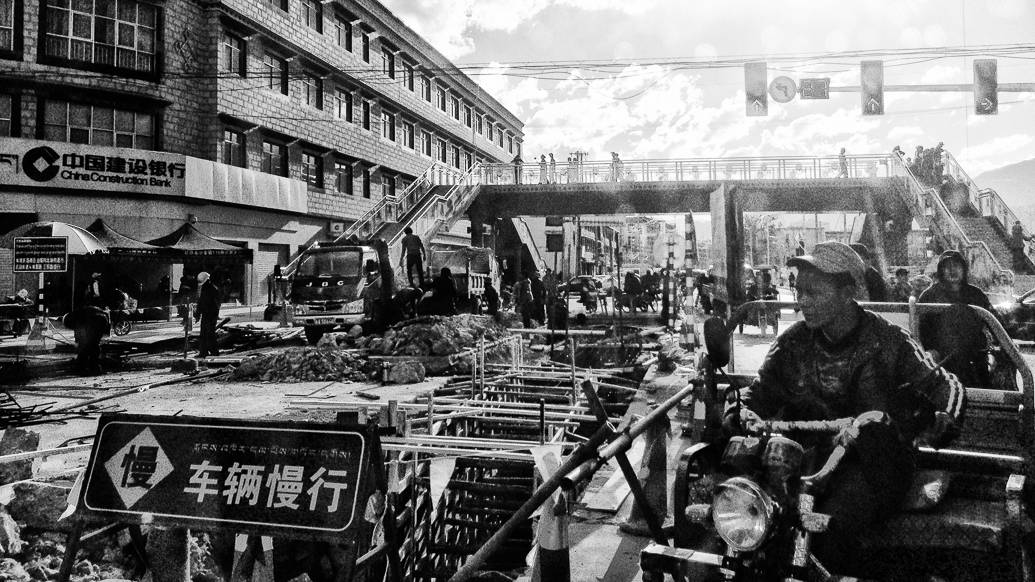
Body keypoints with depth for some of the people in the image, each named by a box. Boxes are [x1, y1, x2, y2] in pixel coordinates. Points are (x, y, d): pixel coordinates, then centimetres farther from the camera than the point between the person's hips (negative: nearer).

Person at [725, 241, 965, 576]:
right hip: (813, 457, 3)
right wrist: (739, 413, -16)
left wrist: (943, 423, -22)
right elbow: (758, 394, 8)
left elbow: (946, 387, 0)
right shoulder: (793, 343, 7)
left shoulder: (887, 342, -1)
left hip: (876, 464, -2)